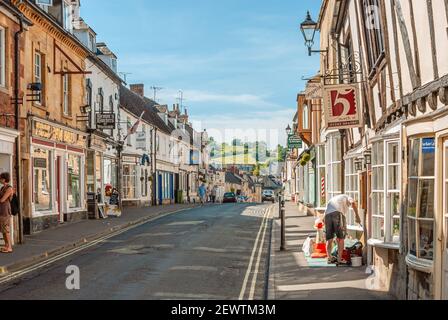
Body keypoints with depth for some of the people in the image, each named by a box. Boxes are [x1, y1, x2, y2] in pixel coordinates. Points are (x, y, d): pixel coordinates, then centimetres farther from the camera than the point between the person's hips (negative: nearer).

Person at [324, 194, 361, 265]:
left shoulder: (333, 200, 41)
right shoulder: (347, 198, 25)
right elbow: (353, 203, -1)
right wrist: (357, 216, 1)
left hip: (327, 214, 5)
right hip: (338, 213, -5)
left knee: (329, 238, 13)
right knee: (341, 237, 3)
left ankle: (329, 258, 11)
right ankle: (339, 259, 1)